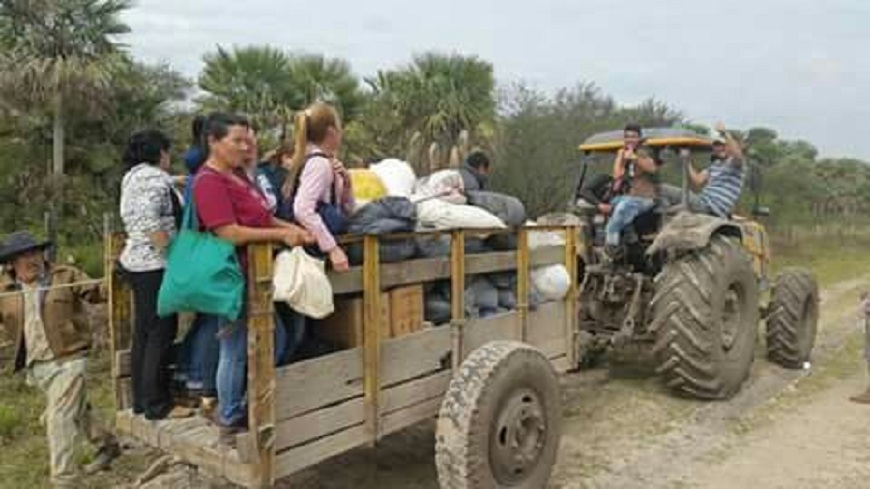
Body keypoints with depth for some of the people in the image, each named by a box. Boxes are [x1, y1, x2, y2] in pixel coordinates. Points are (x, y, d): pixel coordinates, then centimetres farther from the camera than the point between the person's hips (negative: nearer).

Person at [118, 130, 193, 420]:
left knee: (143, 333, 13)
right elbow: (151, 224, -21)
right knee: (161, 334, -6)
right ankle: (157, 404, -2)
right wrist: (173, 256, -19)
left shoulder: (132, 177, 20)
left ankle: (141, 400, 19)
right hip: (155, 264, -10)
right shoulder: (154, 177, -11)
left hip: (137, 261, 10)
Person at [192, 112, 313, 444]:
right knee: (235, 350, 2)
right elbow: (230, 233, -25)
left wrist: (291, 228, 3)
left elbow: (260, 216, 18)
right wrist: (281, 235, -20)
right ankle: (230, 423, 17)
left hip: (252, 274, 10)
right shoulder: (209, 182, -17)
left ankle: (244, 409, 31)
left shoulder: (238, 174, 10)